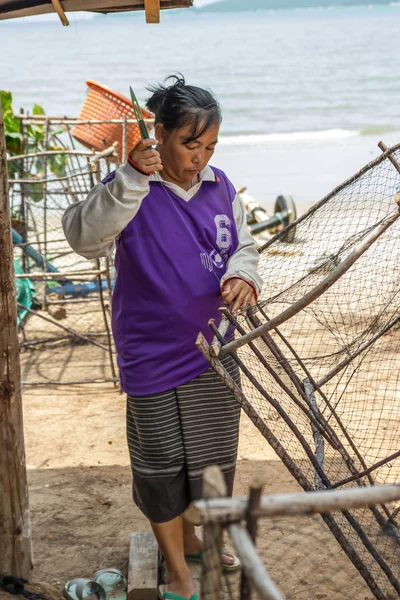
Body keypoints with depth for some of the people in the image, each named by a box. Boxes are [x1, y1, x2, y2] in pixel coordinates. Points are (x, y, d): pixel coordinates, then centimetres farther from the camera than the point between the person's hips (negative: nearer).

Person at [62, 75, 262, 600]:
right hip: (153, 354, -5)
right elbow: (85, 237, -32)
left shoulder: (219, 185, 0)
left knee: (213, 454, 20)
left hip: (214, 349, 6)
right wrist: (131, 179, -41)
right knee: (161, 463, 7)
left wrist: (243, 276, -13)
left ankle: (192, 537, 47)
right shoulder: (131, 191, -15)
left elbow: (244, 246, 10)